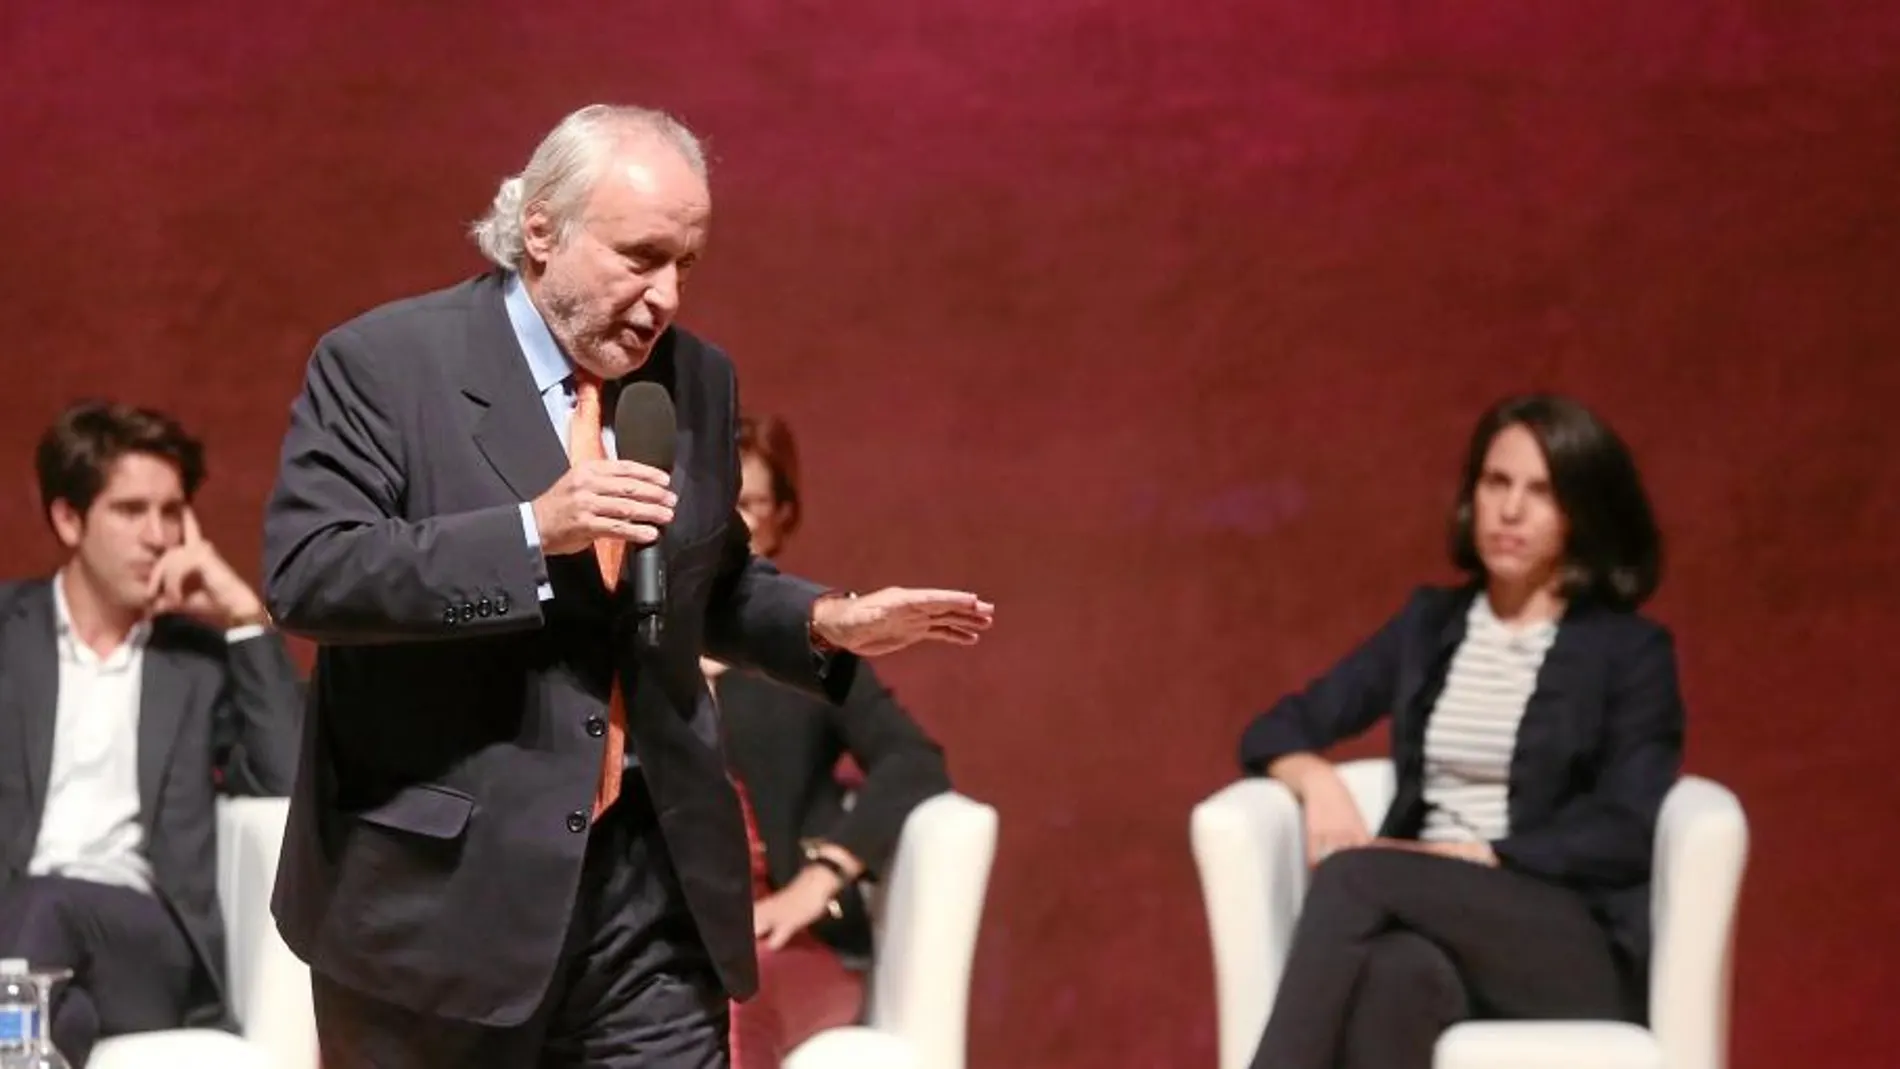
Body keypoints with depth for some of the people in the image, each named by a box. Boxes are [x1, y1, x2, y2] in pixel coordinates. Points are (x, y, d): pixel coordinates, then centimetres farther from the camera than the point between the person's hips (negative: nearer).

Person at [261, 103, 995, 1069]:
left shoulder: (696, 381, 11)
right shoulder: (383, 363, -7)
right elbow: (304, 572, -18)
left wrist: (828, 625, 5)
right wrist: (530, 531, -25)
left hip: (651, 888, 4)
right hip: (442, 891, -4)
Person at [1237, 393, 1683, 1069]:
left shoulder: (1630, 652, 6)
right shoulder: (1429, 625, 20)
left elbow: (1626, 834, -5)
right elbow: (1278, 729, 19)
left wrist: (1477, 857, -15)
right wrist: (1317, 779, -6)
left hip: (1579, 955, -3)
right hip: (1434, 924, 3)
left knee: (1356, 877, -33)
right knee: (1396, 976, -39)